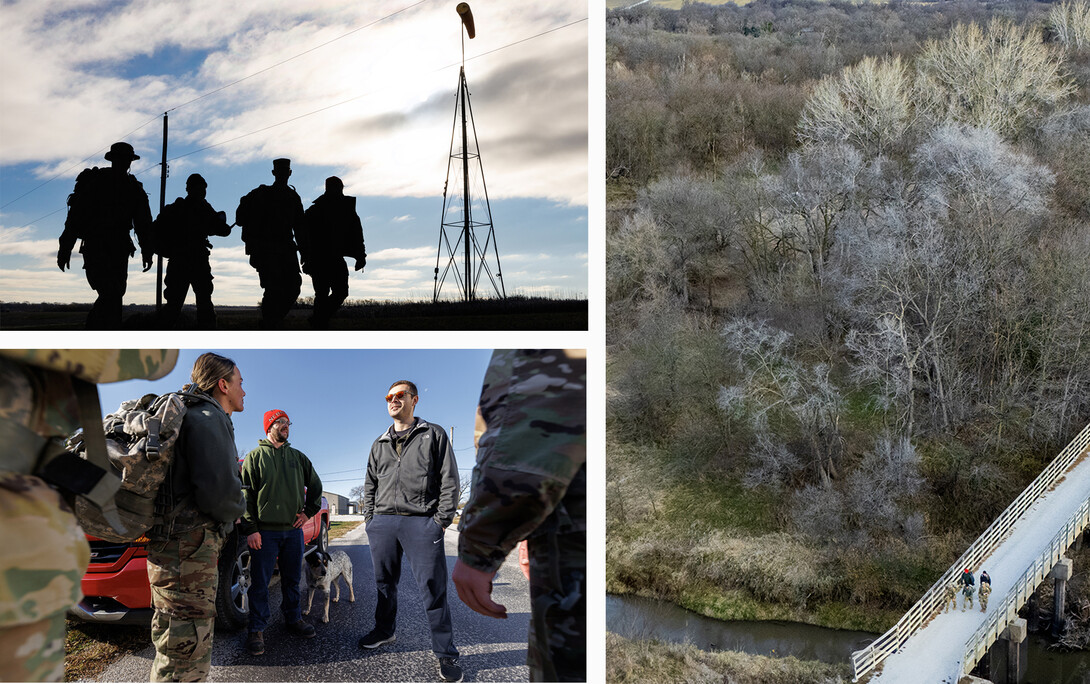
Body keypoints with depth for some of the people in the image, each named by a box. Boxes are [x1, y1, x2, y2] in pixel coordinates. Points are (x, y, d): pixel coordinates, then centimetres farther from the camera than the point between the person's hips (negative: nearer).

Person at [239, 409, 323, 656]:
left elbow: (315, 485, 24)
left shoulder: (298, 457, 14)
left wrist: (308, 511, 11)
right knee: (260, 583, -3)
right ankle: (257, 630, 1)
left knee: (292, 580, 11)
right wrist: (250, 529, -11)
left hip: (293, 530, 4)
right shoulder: (255, 457, 2)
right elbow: (246, 495, -4)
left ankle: (293, 619, 23)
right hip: (265, 531, -4)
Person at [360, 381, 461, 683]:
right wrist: (369, 519, 10)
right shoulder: (379, 445, 19)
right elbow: (370, 485, 23)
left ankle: (445, 653, 0)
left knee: (433, 588, -6)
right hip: (382, 522, 5)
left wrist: (442, 519, -7)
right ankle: (384, 630, 30)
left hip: (422, 523, -5)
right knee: (384, 583, 11)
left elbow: (449, 479, 1)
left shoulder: (434, 435, 6)